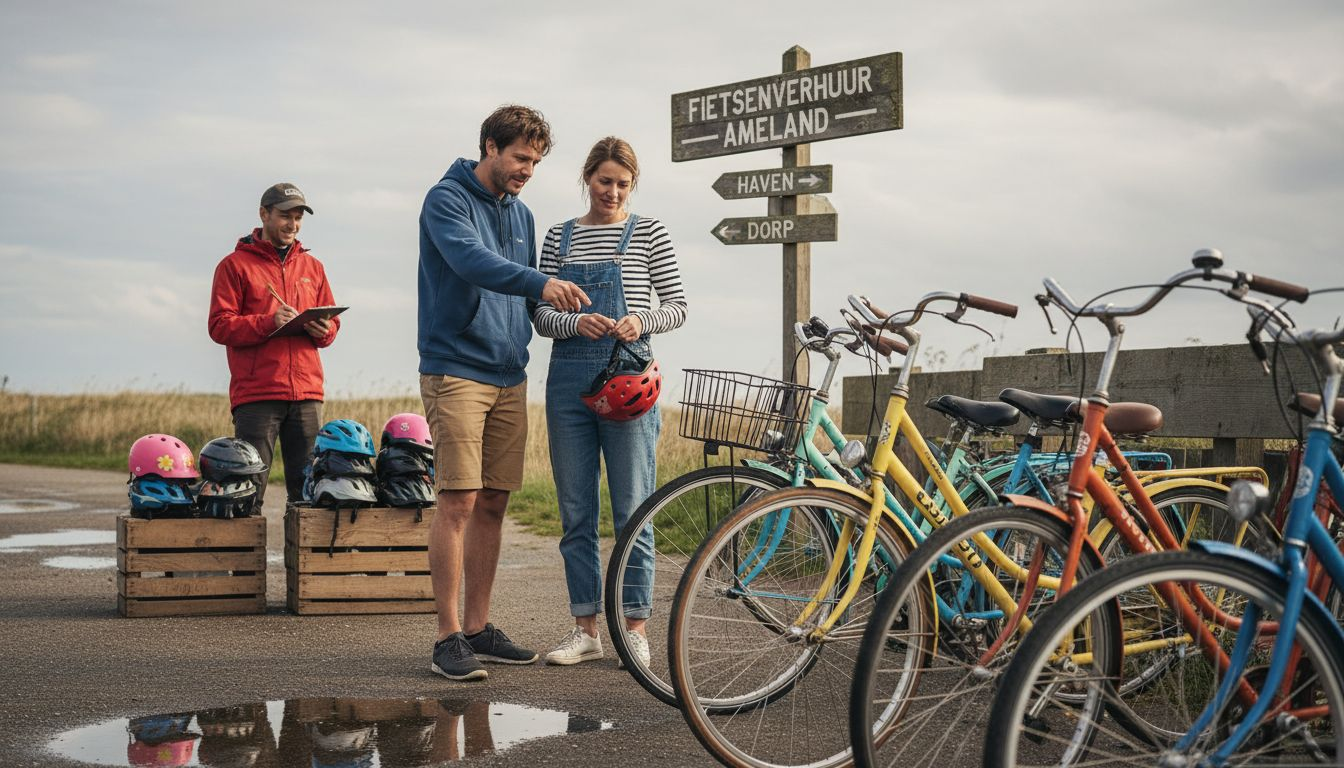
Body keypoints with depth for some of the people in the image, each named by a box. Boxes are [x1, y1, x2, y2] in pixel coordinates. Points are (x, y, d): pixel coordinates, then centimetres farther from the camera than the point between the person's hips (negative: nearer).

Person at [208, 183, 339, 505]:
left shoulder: (312, 267, 19)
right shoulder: (235, 265, 4)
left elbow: (332, 322, 20)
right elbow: (220, 326, -4)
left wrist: (323, 330, -4)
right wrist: (269, 322, -17)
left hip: (307, 393, 4)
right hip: (255, 395, -4)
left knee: (308, 486, 2)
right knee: (249, 487, -6)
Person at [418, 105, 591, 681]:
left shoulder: (521, 216, 18)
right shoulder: (448, 200, -6)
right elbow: (472, 261, -26)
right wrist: (541, 283, -38)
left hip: (508, 378, 7)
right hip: (455, 370, -7)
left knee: (493, 505, 8)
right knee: (459, 502, -10)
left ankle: (478, 628, 16)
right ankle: (449, 638, -7)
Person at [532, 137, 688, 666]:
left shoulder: (648, 233, 4)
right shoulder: (560, 237, 11)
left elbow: (678, 308, 3)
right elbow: (540, 315, 7)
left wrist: (642, 321, -17)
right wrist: (577, 323, -14)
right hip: (570, 379, 3)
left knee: (632, 509, -2)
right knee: (575, 512, 6)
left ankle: (635, 628, 6)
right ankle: (585, 629, 13)